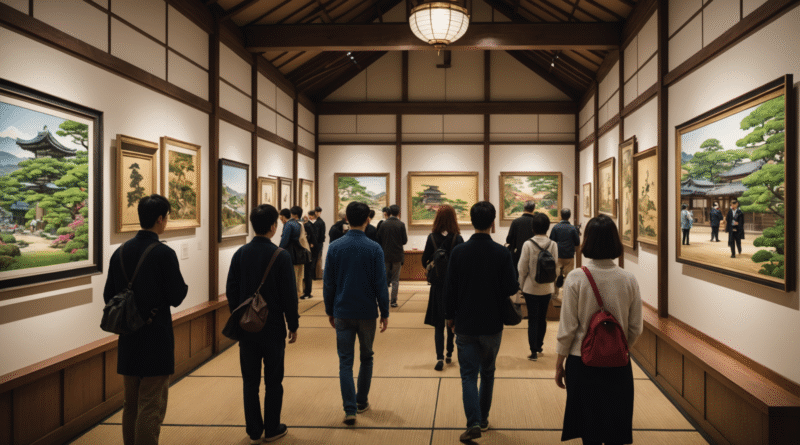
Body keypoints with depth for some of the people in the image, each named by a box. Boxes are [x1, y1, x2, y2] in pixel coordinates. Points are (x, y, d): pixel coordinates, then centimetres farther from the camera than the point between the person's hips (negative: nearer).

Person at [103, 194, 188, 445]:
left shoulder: (120, 252, 3)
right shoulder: (164, 254, -16)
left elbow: (108, 297, 6)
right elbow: (177, 297, -14)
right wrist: (184, 287, 6)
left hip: (128, 339, 7)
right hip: (156, 338, -6)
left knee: (131, 404, 20)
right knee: (151, 407, 2)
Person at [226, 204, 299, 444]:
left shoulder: (240, 254, -1)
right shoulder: (281, 256, -13)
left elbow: (231, 291, 4)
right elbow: (289, 295, -11)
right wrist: (293, 325, 0)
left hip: (246, 327, 4)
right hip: (273, 327, -3)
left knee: (250, 381, 12)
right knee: (273, 381, 10)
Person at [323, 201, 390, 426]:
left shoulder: (335, 247, -3)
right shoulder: (374, 248, -8)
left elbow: (328, 283, 1)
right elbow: (380, 284, -7)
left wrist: (330, 311, 12)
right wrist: (385, 313, 2)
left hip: (343, 313, 1)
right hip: (367, 313, 0)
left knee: (345, 362, 6)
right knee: (366, 358, 18)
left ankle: (350, 410, 1)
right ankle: (362, 401, 30)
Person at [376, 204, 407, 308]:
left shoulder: (383, 224, -3)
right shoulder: (401, 224, -9)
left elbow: (379, 240, 2)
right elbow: (404, 241, -6)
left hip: (385, 255, 2)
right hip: (397, 255, -2)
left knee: (385, 278, 13)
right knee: (395, 280, 6)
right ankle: (393, 301, 6)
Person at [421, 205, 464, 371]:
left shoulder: (432, 238, -6)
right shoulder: (458, 239, -10)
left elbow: (425, 261, -3)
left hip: (437, 285, 0)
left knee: (438, 324, 7)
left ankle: (440, 357, -2)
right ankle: (449, 354, 27)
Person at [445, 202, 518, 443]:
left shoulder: (458, 251, -9)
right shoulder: (502, 253, -12)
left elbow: (450, 287, -5)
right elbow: (512, 289, -9)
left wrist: (449, 315, 8)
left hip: (465, 324, -1)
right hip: (492, 324, 1)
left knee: (469, 374, 6)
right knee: (487, 372, 19)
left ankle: (474, 423, -6)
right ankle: (483, 418, 31)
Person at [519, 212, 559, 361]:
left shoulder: (528, 244, -14)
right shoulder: (553, 245, -6)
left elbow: (522, 268, -10)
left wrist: (521, 286, 4)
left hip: (531, 288, -3)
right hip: (547, 288, 3)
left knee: (533, 319, 4)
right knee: (542, 318, 17)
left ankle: (534, 351, 3)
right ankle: (539, 345, 31)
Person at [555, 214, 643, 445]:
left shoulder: (576, 278, -13)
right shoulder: (629, 279, -6)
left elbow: (568, 328, -10)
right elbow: (635, 328, 2)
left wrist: (559, 364, 2)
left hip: (582, 363, -2)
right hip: (618, 365, 2)